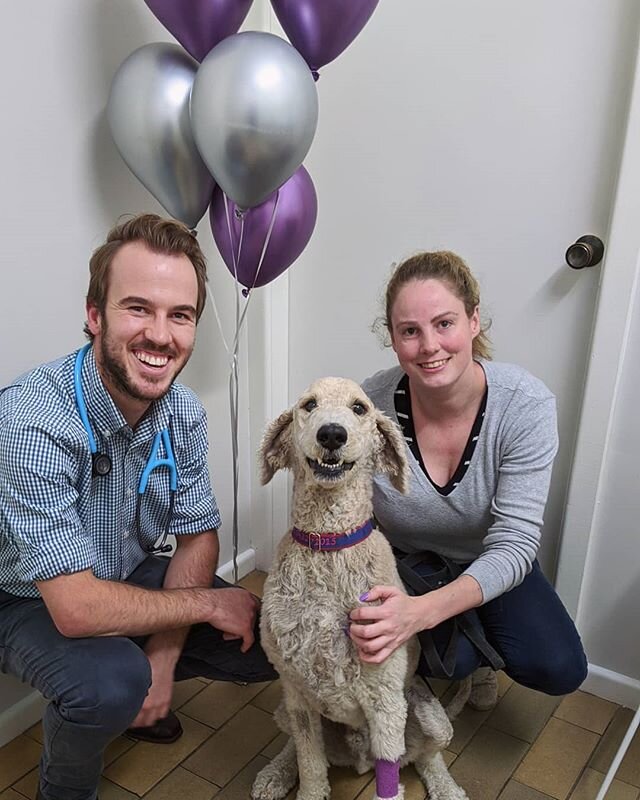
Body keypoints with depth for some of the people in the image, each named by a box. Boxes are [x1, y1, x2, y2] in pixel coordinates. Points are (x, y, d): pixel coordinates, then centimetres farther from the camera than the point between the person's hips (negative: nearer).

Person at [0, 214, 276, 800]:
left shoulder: (183, 411, -14)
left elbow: (199, 536, -4)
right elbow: (76, 607, -33)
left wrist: (163, 656, -17)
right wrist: (209, 603, -22)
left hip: (134, 577, 5)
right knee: (112, 680, -34)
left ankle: (133, 684, 20)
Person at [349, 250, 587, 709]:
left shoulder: (526, 404, -27)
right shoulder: (369, 406, -27)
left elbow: (514, 543, -29)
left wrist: (422, 610, -45)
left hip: (488, 564, 2)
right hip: (403, 560, -1)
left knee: (559, 669, -18)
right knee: (449, 657, -27)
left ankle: (480, 652, 17)